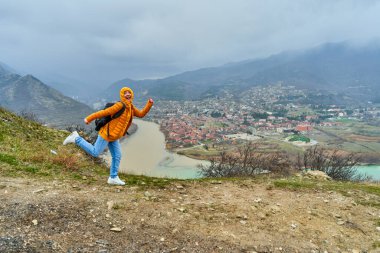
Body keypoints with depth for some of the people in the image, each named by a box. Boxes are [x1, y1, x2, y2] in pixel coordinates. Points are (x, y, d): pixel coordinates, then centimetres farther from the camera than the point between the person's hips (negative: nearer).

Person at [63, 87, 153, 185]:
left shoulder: (131, 108, 11)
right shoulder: (120, 105, -17)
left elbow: (141, 114, 14)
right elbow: (105, 112, -20)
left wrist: (149, 104, 3)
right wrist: (89, 118, -20)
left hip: (113, 137, 8)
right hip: (107, 133, -8)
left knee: (117, 156, 8)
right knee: (95, 152, -4)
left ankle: (113, 178, 17)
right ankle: (76, 139, 10)